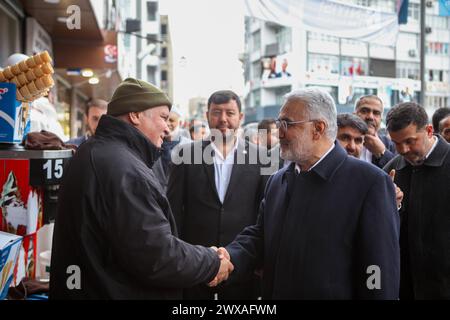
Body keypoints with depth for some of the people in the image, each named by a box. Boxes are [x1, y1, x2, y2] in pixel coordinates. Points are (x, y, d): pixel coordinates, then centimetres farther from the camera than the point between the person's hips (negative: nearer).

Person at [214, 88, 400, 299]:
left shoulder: (370, 183, -15)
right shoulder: (277, 181, 7)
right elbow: (259, 235, 5)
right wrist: (230, 258, -13)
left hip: (336, 294, -6)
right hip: (273, 292, 6)